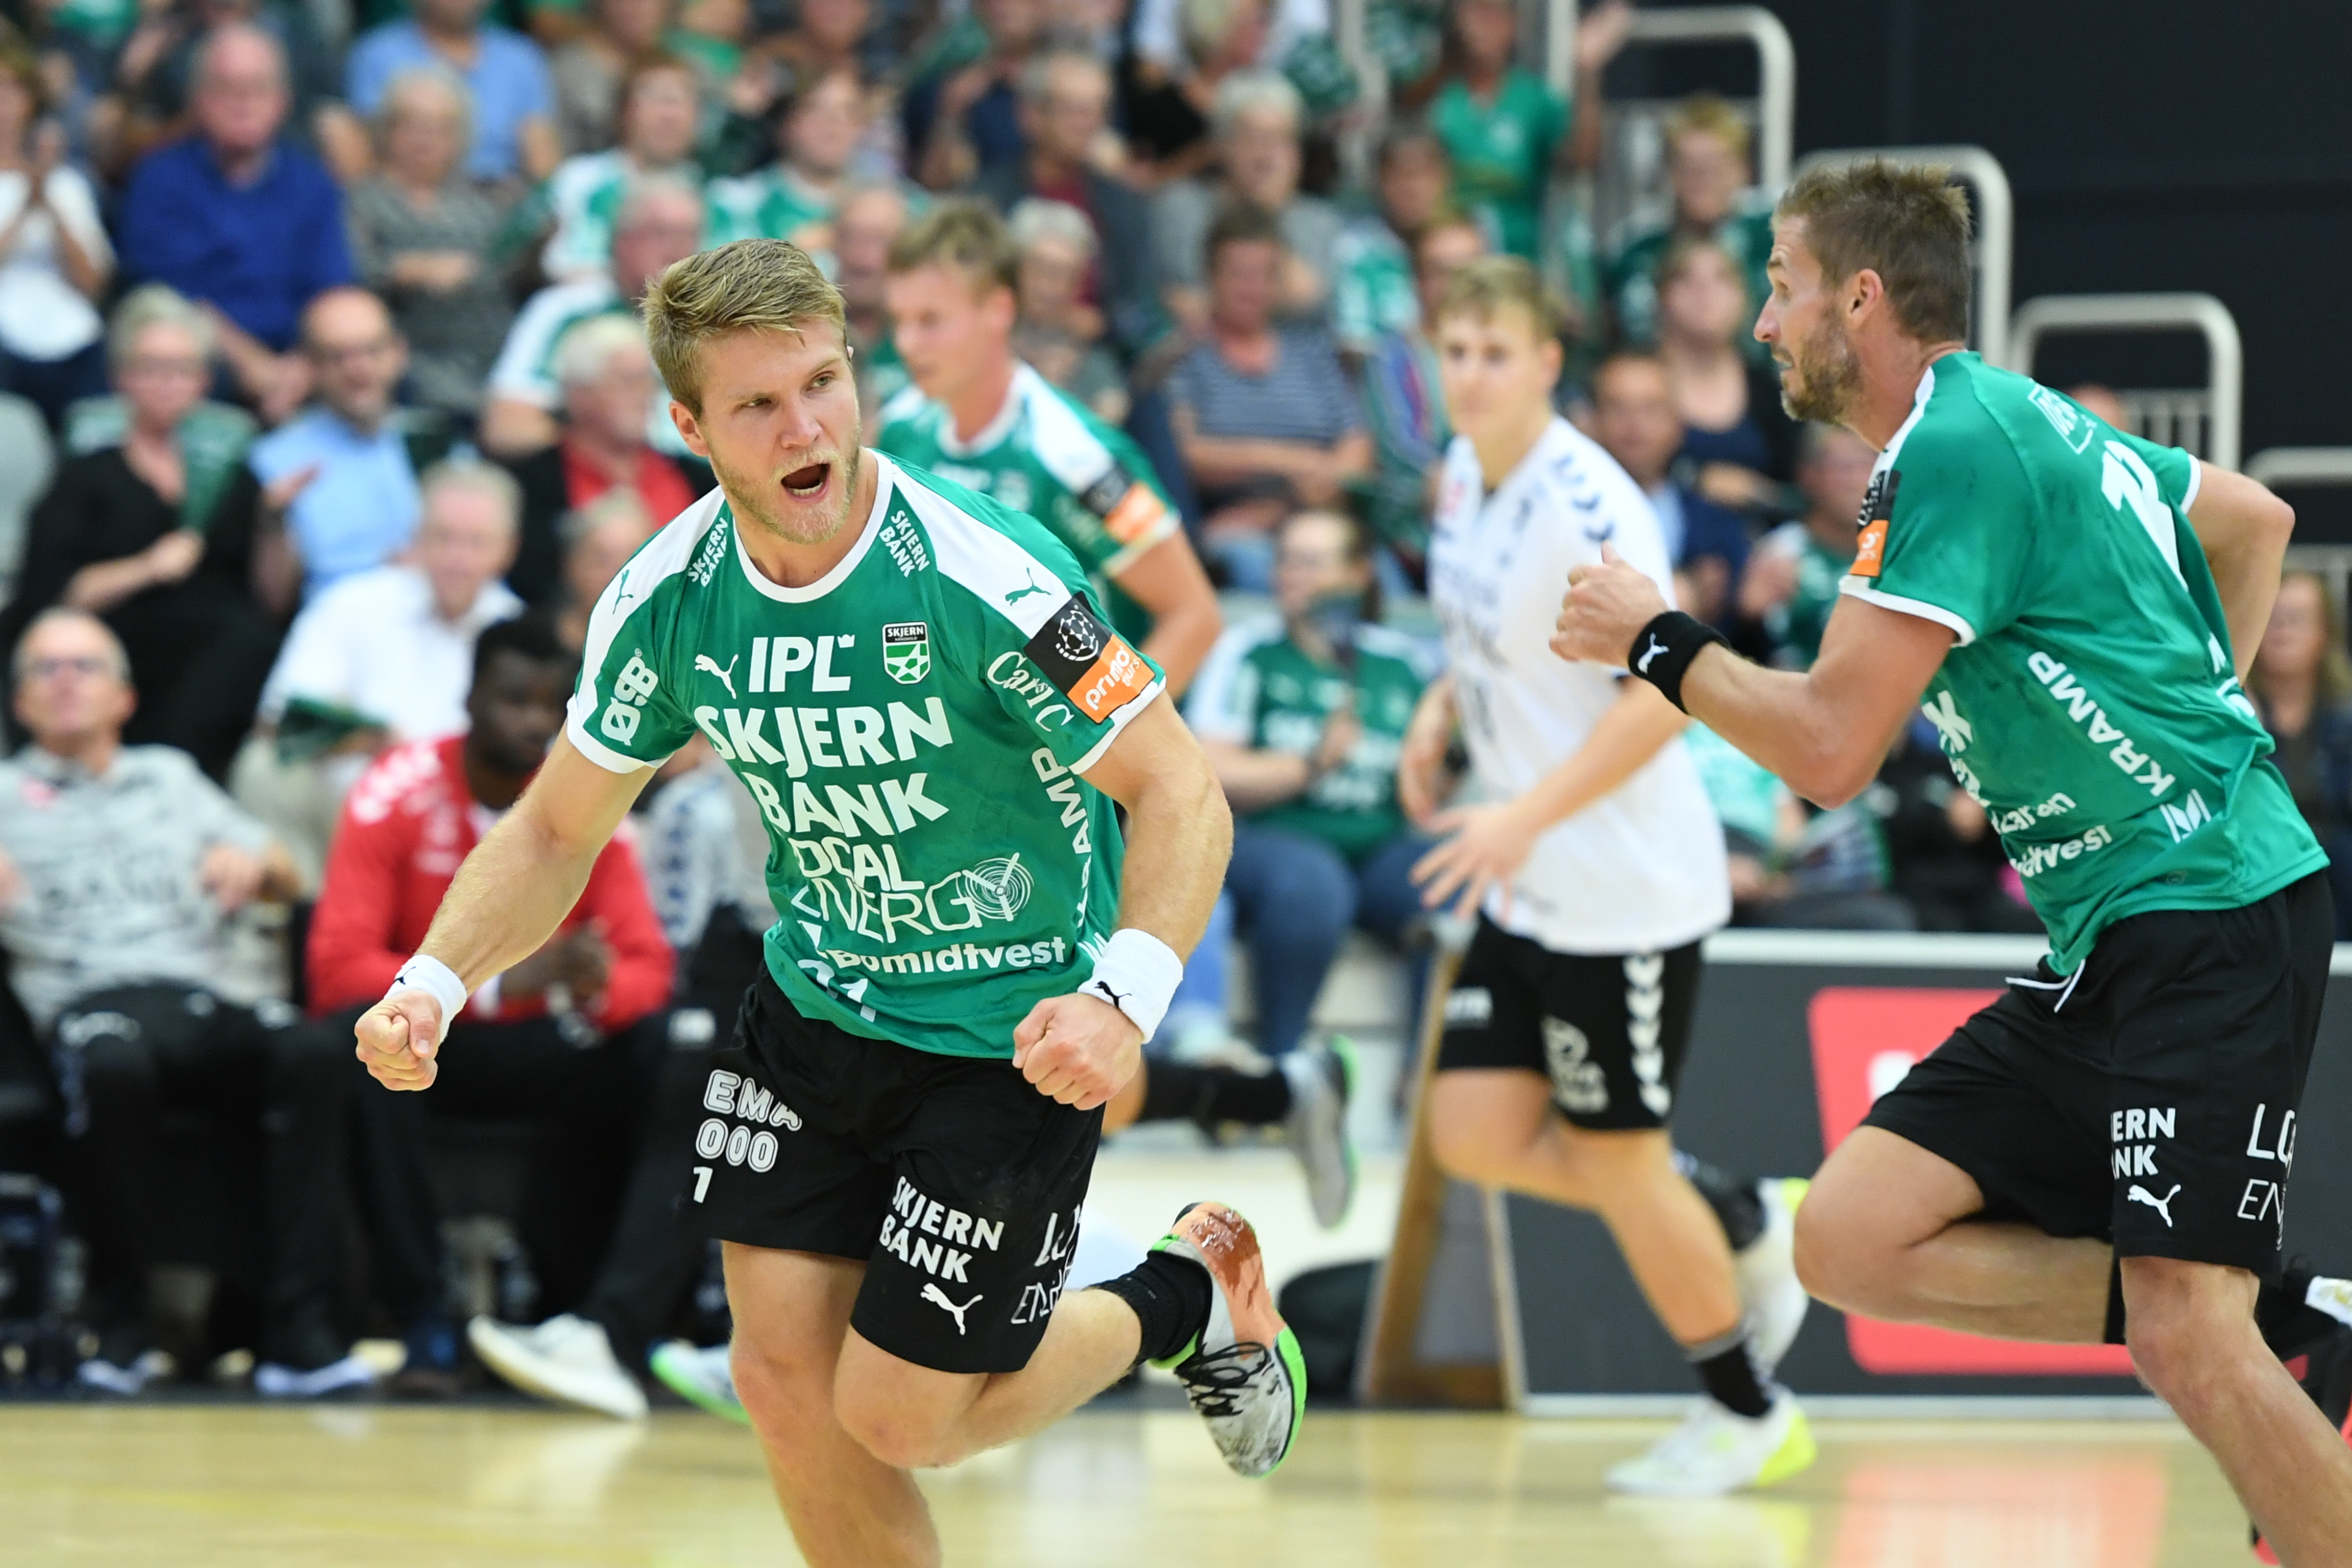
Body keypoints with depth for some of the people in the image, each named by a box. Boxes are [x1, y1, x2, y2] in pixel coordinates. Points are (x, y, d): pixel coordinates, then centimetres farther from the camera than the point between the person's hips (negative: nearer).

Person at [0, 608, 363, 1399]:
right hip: (90, 1000, -3)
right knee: (113, 1065, -41)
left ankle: (298, 1332, -36)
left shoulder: (170, 777, 31)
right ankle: (120, 1325, -28)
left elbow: (288, 880, 30)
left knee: (311, 1053, -31)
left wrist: (253, 862, 7)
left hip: (202, 997, 3)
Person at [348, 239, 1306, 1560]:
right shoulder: (668, 598, -10)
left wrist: (1125, 997, -40)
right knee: (784, 1376, 0)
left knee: (895, 1415, -2)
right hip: (816, 1003, 5)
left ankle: (1190, 1292, 24)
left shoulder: (988, 578, -27)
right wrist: (435, 982, -14)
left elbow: (1180, 793, -22)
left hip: (1013, 1035, -5)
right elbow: (559, 827, 3)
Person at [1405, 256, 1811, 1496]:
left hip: (1627, 884, -8)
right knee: (1476, 1131, 3)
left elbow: (1664, 692, -26)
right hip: (1529, 885, 8)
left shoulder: (1587, 508, -22)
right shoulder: (1462, 477, 5)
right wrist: (1441, 711, 4)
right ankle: (1743, 1226, 25)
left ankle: (1747, 1417, 19)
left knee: (1615, 1161, 0)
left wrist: (1529, 815, -31)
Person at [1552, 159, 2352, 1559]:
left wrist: (1657, 643, -1)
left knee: (2186, 1337, -20)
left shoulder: (1953, 445, -13)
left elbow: (1829, 749, -17)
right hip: (2106, 953, 10)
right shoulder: (2024, 420, 16)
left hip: (2215, 912, -10)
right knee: (1852, 1240, -1)